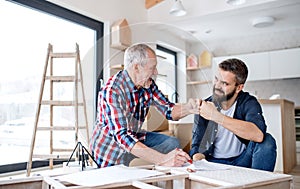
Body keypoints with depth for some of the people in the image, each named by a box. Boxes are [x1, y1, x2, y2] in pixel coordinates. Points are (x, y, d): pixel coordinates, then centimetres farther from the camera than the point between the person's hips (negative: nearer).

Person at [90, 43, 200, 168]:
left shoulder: (148, 84, -7)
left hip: (134, 137, 7)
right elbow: (122, 136, -38)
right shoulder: (112, 91, -30)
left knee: (172, 143, -5)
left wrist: (188, 108, -22)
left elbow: (168, 110, 1)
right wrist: (162, 159, -46)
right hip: (110, 147, -6)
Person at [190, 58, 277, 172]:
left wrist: (216, 116, -40)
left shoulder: (248, 103, -14)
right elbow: (197, 144, -6)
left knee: (267, 141, -28)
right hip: (214, 161, 2)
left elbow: (258, 135, -36)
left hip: (242, 160, -1)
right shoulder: (204, 107, -8)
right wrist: (197, 156, -32)